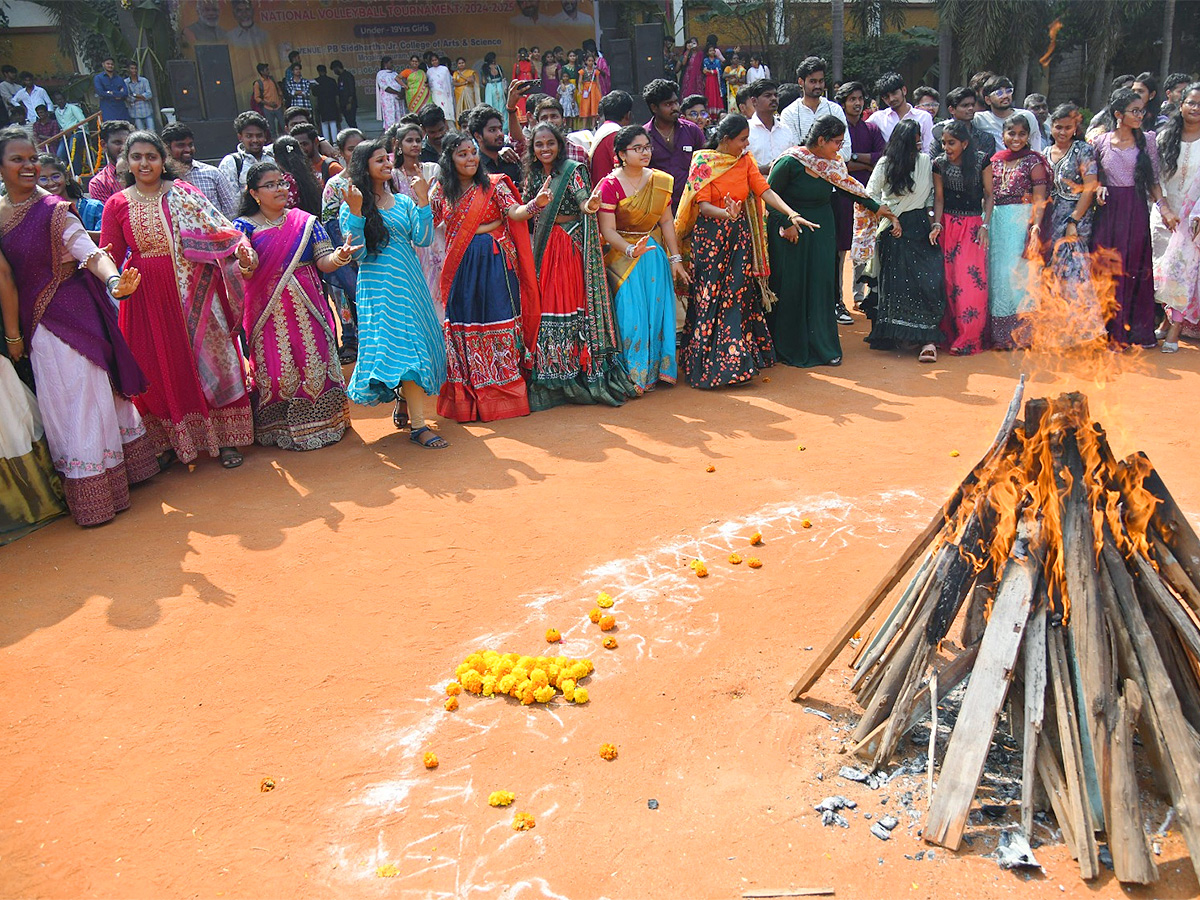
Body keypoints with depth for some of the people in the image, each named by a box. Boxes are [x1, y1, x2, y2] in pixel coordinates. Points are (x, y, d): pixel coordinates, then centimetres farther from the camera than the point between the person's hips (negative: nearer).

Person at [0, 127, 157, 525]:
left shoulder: (53, 209, -10)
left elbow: (88, 250, -24)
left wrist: (113, 280, -43)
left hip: (72, 313, -6)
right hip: (35, 321, 6)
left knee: (85, 395, -2)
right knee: (59, 401, 13)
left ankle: (97, 494, 7)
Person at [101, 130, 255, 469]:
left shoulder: (182, 193, 2)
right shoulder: (117, 204, 5)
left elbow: (218, 227, -7)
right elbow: (110, 256, 5)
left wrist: (240, 246, -25)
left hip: (192, 291, -1)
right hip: (147, 296, 2)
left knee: (207, 358, 2)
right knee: (159, 367, 7)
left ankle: (225, 437, 11)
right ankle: (171, 440, 21)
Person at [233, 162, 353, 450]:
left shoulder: (305, 221, 6)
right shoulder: (245, 226, 2)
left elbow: (323, 261, -1)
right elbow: (245, 271, -10)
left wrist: (339, 257, -24)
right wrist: (245, 263, -34)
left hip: (306, 308, 2)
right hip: (269, 313, -2)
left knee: (314, 361, 1)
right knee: (275, 368, -2)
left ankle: (319, 423, 16)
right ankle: (281, 428, 13)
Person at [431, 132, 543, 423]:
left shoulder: (494, 184, 0)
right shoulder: (442, 189, 8)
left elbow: (515, 213, -13)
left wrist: (536, 203, -30)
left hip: (495, 263, -2)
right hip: (461, 265, 2)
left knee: (499, 320, -2)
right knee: (462, 323, 4)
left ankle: (503, 390, 7)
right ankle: (467, 394, 14)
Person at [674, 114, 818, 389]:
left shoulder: (745, 161, 9)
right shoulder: (703, 162, -5)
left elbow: (764, 190, -2)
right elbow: (702, 205, -12)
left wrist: (792, 214, -17)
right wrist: (725, 214, -33)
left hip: (740, 236, 5)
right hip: (710, 237, -5)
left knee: (739, 295, 3)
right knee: (710, 297, -4)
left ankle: (738, 357, 11)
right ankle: (708, 362, 2)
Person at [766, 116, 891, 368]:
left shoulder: (833, 163, 0)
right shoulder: (790, 162, -17)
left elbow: (847, 189, 15)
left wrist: (875, 207, 15)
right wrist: (786, 224, -13)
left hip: (821, 233, 5)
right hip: (789, 232, -5)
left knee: (821, 287, 3)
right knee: (790, 288, 1)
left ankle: (822, 346, 11)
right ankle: (786, 347, 14)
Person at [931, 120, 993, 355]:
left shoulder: (981, 160, -4)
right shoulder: (939, 164, 1)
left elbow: (988, 195, -1)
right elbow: (939, 198, 4)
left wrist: (985, 225, -9)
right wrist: (937, 225, -10)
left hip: (973, 224, -2)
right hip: (948, 224, 2)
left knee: (972, 279, -8)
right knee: (948, 280, 0)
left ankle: (968, 339, -2)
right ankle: (950, 334, 10)